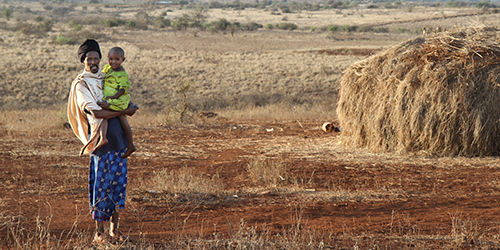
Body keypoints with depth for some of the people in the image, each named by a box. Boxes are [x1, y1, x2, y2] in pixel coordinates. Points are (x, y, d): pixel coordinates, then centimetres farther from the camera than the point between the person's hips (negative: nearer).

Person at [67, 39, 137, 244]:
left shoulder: (106, 78, 17)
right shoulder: (81, 85, -5)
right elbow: (95, 113, -16)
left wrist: (129, 106, 3)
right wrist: (123, 112, -12)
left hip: (118, 137, 7)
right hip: (101, 137, -7)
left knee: (119, 180, 7)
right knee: (102, 183, -5)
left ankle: (114, 229, 16)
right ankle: (99, 233, 1)